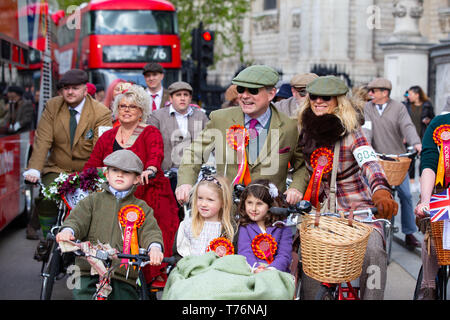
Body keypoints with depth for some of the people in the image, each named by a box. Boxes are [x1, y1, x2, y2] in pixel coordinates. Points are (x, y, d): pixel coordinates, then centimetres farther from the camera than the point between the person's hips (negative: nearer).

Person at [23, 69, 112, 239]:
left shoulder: (101, 113, -8)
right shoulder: (52, 106, 2)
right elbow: (42, 140, -5)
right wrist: (34, 169, -20)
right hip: (57, 170, 2)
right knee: (46, 200, -21)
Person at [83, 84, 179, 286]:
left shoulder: (150, 133, 6)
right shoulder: (107, 137, 19)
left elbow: (156, 154, -15)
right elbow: (91, 166, 18)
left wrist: (150, 169, -36)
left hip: (149, 197, -2)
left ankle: (154, 278, -7)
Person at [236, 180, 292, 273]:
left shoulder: (283, 226, 8)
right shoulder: (245, 226, 10)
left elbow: (284, 255, 0)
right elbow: (244, 252, -2)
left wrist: (271, 269, -20)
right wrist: (255, 268, -23)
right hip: (251, 271, 0)